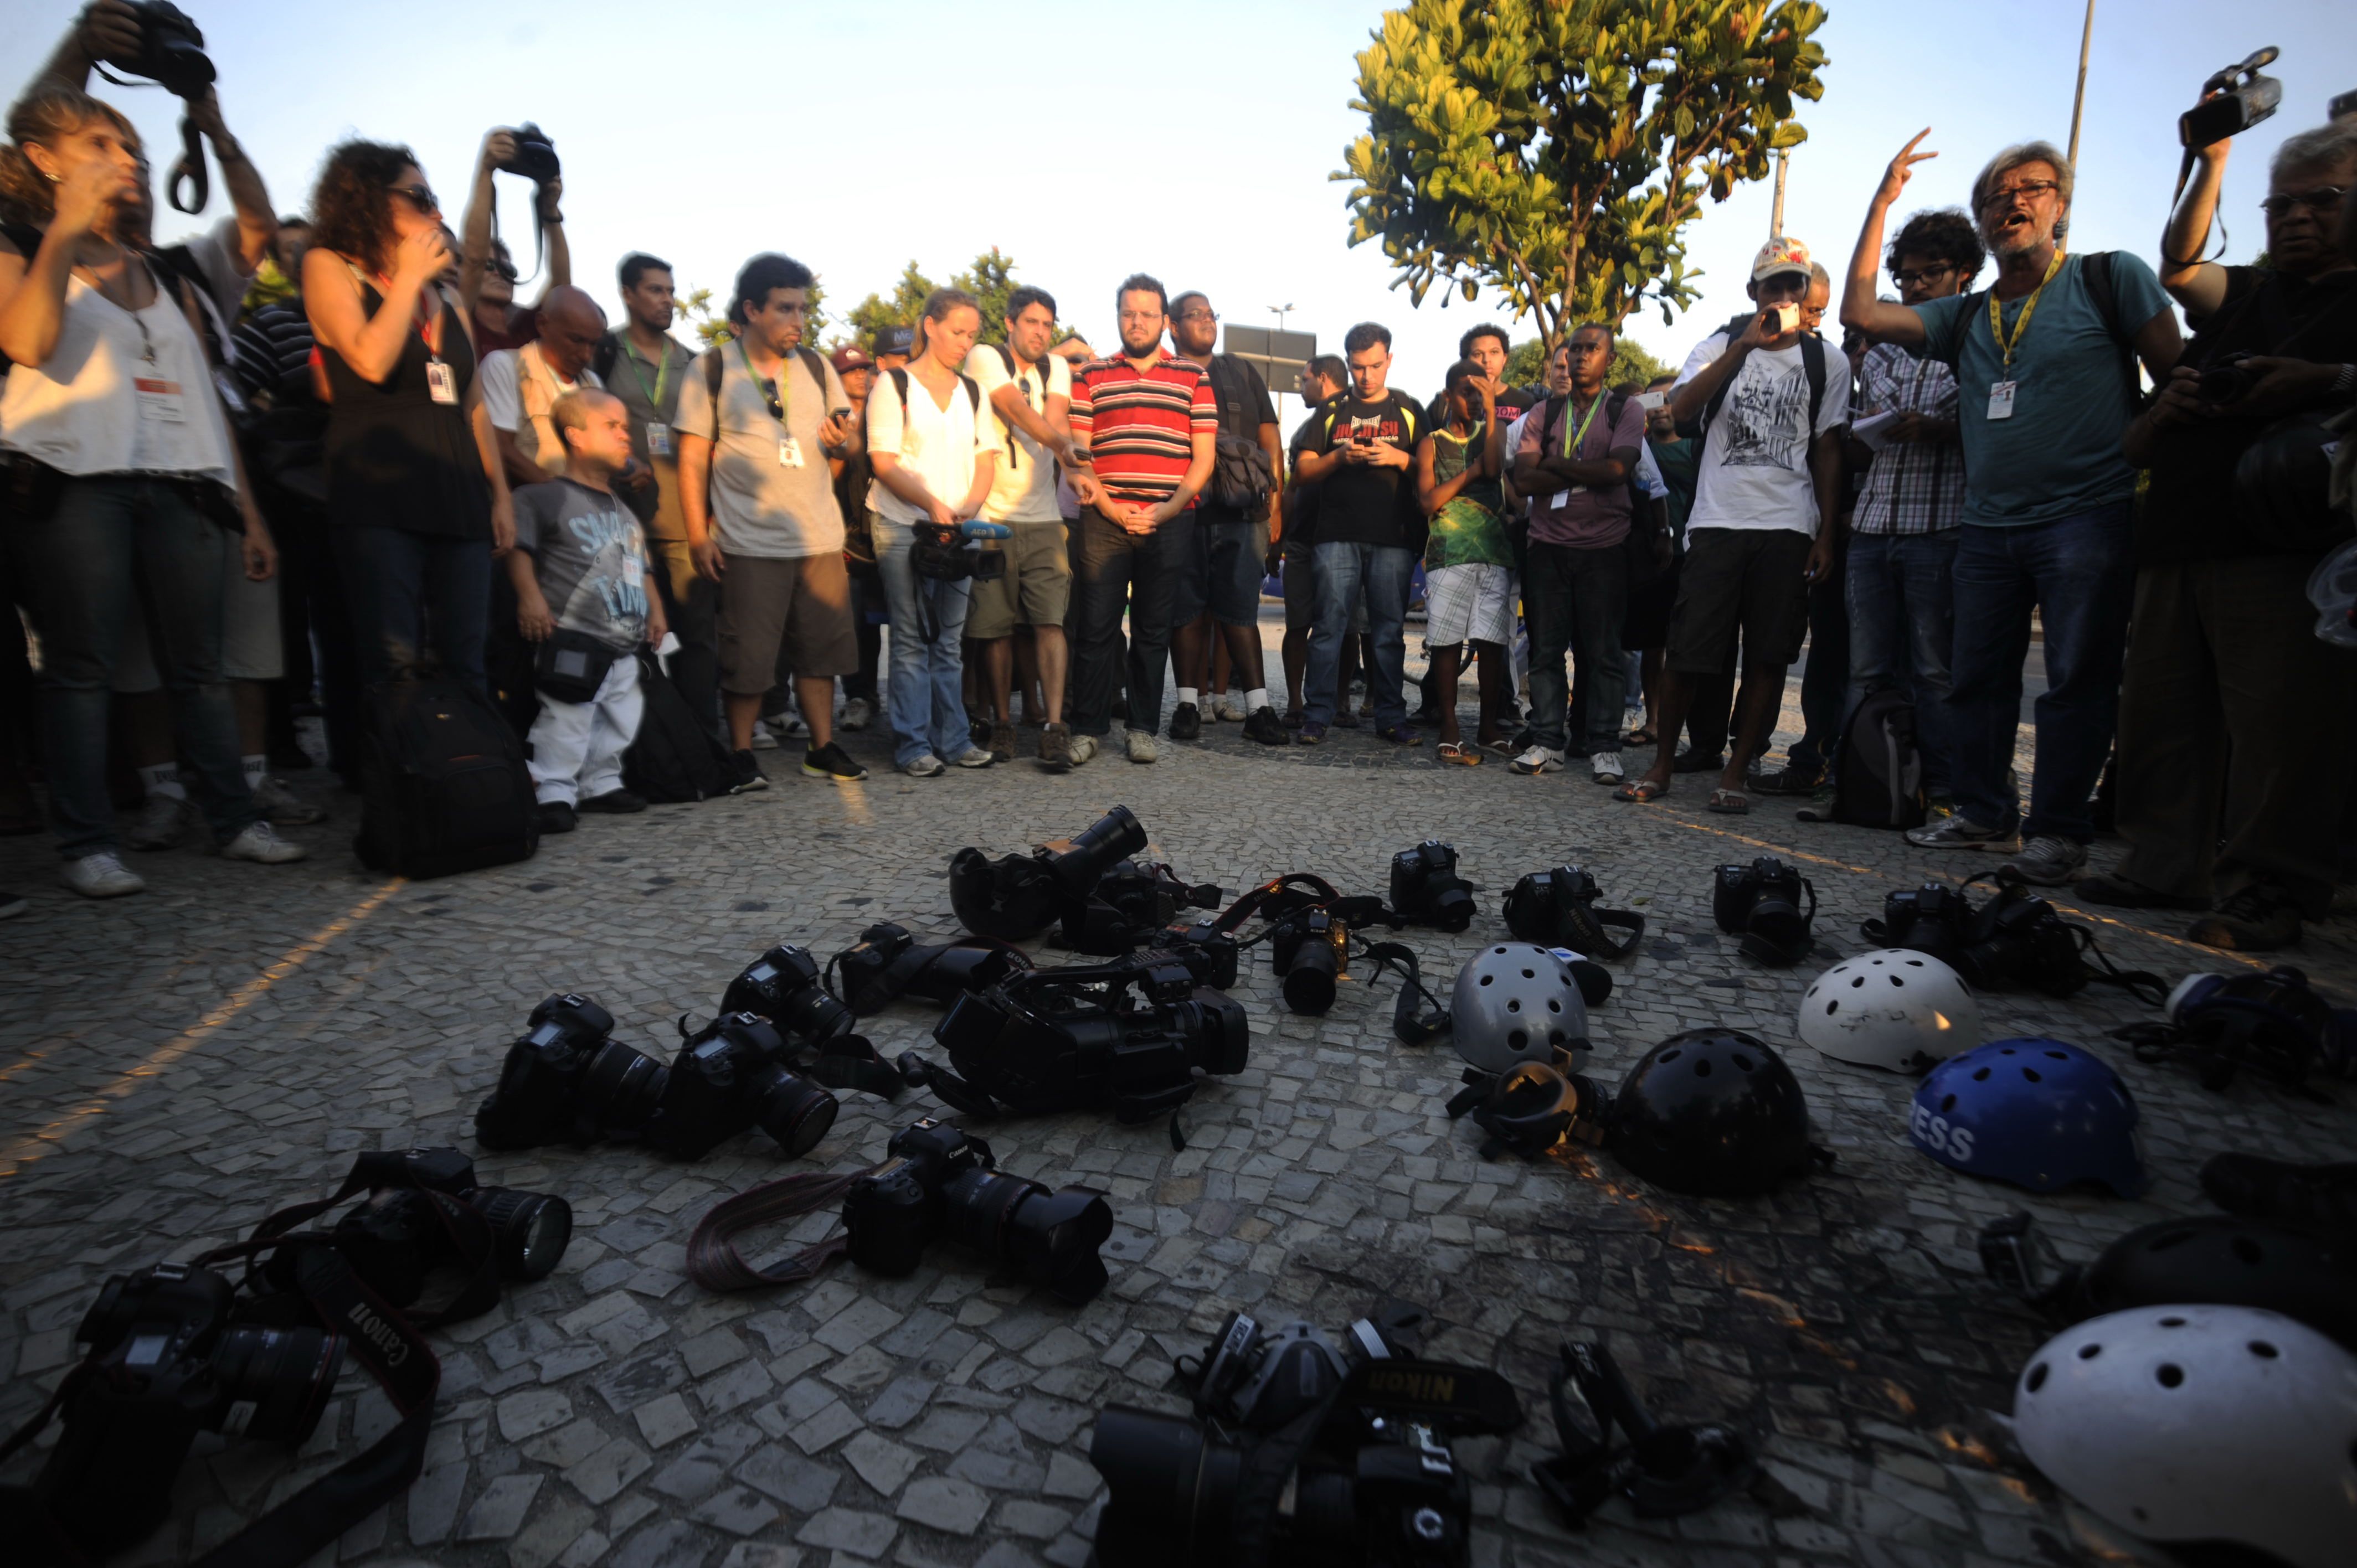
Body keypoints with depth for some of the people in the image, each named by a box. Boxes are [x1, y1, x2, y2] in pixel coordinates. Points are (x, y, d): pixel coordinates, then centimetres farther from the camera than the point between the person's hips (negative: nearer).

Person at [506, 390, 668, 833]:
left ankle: (601, 783, 26)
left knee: (621, 720, 13)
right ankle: (554, 792, -2)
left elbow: (640, 569, 28)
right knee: (567, 719, -11)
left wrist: (655, 609, 17)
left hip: (625, 644, 8)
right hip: (573, 638, -8)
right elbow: (519, 548, -13)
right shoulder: (545, 497, -4)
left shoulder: (623, 510, 21)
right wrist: (530, 597, -24)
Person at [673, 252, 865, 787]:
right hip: (749, 541, -3)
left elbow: (851, 439, 17)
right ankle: (741, 755, 12)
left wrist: (844, 437, -8)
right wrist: (698, 534, -9)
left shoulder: (815, 366, 12)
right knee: (747, 656, -2)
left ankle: (823, 748, 17)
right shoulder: (712, 368, 2)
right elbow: (693, 457, -1)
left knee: (822, 647, 6)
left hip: (820, 537, 4)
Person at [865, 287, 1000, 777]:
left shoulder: (972, 392, 16)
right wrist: (933, 504, -19)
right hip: (902, 526, -4)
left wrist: (967, 510, -9)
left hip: (958, 529, 4)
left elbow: (986, 460, 10)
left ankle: (952, 738, 10)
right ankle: (912, 744, 0)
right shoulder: (893, 385, 2)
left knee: (950, 636, 4)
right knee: (911, 636, -4)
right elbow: (884, 463, -5)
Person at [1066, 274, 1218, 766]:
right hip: (1103, 520, 0)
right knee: (1095, 627, -2)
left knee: (1154, 629, 4)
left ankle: (1143, 729, 12)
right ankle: (1088, 729, 6)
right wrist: (1110, 507, -8)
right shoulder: (1090, 376, 12)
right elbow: (1075, 454, 6)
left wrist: (1166, 510, -7)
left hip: (1168, 522, 0)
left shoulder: (1193, 378, 12)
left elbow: (1204, 456, 6)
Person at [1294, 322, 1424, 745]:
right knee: (1329, 625, -4)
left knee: (1389, 630, 2)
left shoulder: (1409, 410, 14)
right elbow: (1305, 469, 10)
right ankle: (1317, 715, 0)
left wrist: (1400, 458, -9)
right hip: (1338, 535, 0)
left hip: (1393, 538, 0)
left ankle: (1391, 717, 8)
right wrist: (1339, 458, -8)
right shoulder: (1332, 410, 15)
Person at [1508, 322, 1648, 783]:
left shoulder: (1627, 411, 6)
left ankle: (1604, 748, 5)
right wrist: (1586, 475, -8)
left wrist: (1554, 464, -5)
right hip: (1548, 546, 2)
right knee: (1546, 649, 2)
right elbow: (1524, 480, -2)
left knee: (1603, 652, 0)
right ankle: (1547, 744, 8)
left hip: (1605, 548, -2)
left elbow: (1616, 469, -12)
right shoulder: (1544, 414, 13)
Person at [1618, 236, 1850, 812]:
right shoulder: (1720, 346, 9)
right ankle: (1662, 764, 11)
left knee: (1768, 656, -1)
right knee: (1688, 650, -3)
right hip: (1717, 522, -1)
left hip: (1788, 527, 2)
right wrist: (1744, 344, -17)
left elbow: (1828, 451, 12)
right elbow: (1681, 411, -10)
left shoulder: (1827, 362, 12)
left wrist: (1826, 533, 5)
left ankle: (1735, 773, 8)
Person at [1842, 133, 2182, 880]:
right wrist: (1881, 203, 6)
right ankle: (1985, 812, 20)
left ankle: (2057, 829, 4)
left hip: (2087, 517, -4)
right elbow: (1861, 312, 5)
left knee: (2077, 679, -3)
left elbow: (2177, 376, 2)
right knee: (1977, 676, 8)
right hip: (1989, 526, 5)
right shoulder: (1965, 316, 16)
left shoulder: (2110, 278, 5)